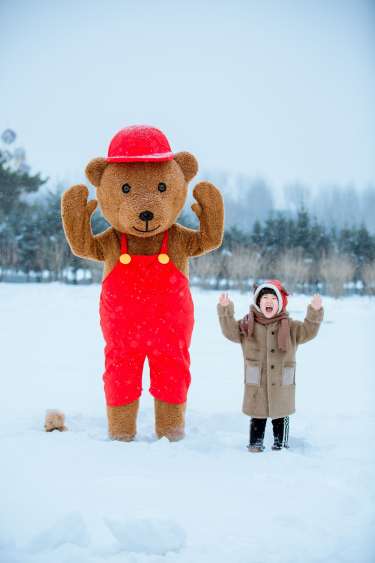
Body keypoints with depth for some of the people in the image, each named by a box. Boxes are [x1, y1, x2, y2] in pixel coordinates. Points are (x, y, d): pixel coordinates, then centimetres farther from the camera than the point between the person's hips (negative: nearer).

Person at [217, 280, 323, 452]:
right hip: (256, 384, 0)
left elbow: (308, 331, -7)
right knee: (258, 415, 9)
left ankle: (281, 444, 26)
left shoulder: (289, 326, 0)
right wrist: (225, 309, -19)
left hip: (281, 384, 0)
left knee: (281, 415, 11)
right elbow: (230, 331, -7)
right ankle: (255, 443, 23)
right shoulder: (248, 325, 1)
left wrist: (314, 312, -22)